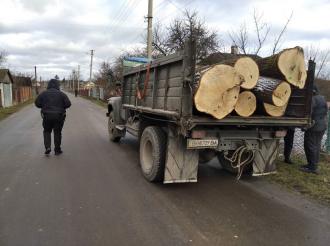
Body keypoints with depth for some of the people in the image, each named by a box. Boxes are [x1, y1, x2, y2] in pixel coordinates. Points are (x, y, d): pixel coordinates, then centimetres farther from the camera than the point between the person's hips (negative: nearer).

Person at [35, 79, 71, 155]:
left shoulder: (43, 94, 3)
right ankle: (57, 150, 11)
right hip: (58, 116, -1)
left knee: (47, 131, 17)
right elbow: (68, 104, -7)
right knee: (57, 133, 8)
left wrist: (45, 106, 17)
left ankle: (47, 147, 2)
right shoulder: (61, 94, -2)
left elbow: (37, 103, 2)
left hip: (47, 116, 1)